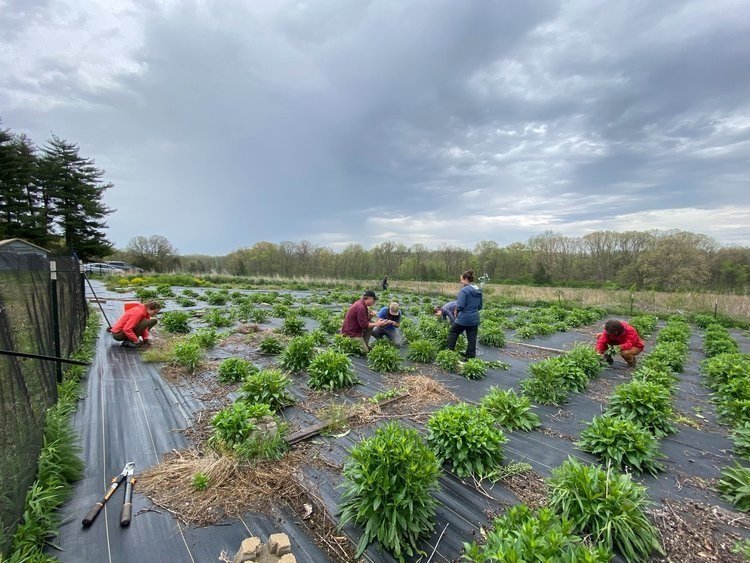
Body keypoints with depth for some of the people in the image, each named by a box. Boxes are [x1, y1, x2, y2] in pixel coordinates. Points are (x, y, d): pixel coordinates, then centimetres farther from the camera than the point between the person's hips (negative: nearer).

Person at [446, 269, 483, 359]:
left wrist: (456, 311, -1)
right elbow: (480, 306, 16)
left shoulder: (464, 290, -17)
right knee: (472, 339, 11)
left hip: (463, 318, -6)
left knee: (452, 333, 16)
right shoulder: (479, 290, 8)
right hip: (475, 319, 7)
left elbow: (460, 306, -20)